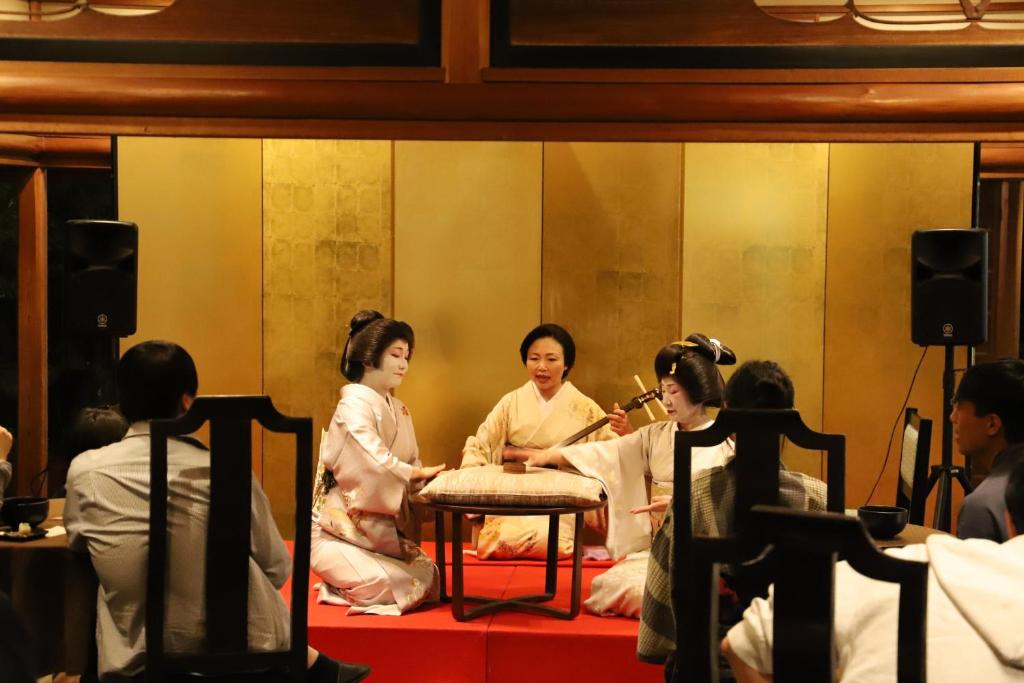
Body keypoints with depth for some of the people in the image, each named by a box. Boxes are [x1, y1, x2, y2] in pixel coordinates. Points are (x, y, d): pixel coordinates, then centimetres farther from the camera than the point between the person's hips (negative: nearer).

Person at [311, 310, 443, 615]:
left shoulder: (399, 410, 15)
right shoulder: (354, 405, -14)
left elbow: (410, 466, 8)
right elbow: (374, 462, -28)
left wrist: (428, 476, -11)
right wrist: (419, 473, -25)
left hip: (382, 530, 8)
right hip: (341, 533, -8)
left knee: (427, 575, -9)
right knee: (389, 586, -24)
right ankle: (335, 588, 7)